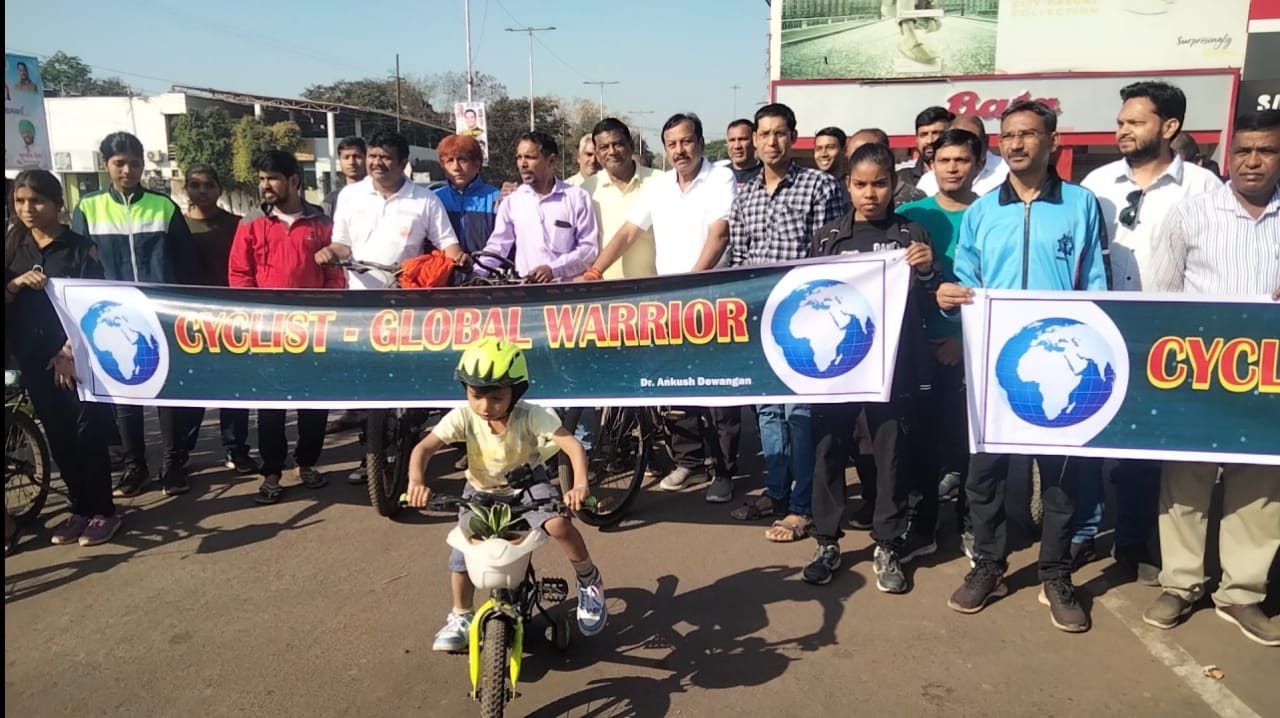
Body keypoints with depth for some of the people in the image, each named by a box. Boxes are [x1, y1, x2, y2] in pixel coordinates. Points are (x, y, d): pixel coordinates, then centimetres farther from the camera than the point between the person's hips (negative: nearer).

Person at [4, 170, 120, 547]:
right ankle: (79, 509, 19)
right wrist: (15, 284, -12)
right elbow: (6, 305, 8)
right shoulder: (12, 248, 9)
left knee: (89, 434, -2)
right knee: (59, 437, 9)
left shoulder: (82, 248, -3)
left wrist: (69, 350, -12)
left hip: (80, 356, -4)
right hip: (33, 359, 4)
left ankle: (103, 512, 8)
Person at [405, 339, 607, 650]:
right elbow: (423, 448, -28)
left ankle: (589, 581, 0)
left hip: (528, 484, -2)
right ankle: (460, 617, 25)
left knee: (558, 524, -28)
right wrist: (417, 481, -49)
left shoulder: (531, 416, -28)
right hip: (482, 490, 2)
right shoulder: (462, 417, -24)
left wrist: (580, 484, -54)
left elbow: (572, 445, -36)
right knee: (462, 555, -5)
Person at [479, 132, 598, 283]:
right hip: (525, 288, 2)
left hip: (568, 287, -2)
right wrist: (474, 274, -5)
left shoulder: (577, 197, 3)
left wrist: (554, 269, -11)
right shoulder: (511, 201, 10)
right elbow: (497, 247, 11)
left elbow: (590, 247, 0)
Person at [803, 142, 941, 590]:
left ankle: (888, 546, 20)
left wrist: (926, 270, -14)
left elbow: (928, 304, 4)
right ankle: (827, 542, 19)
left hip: (892, 363, -1)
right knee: (828, 450, 6)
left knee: (891, 452, 6)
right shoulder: (828, 236, 7)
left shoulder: (911, 234, 3)